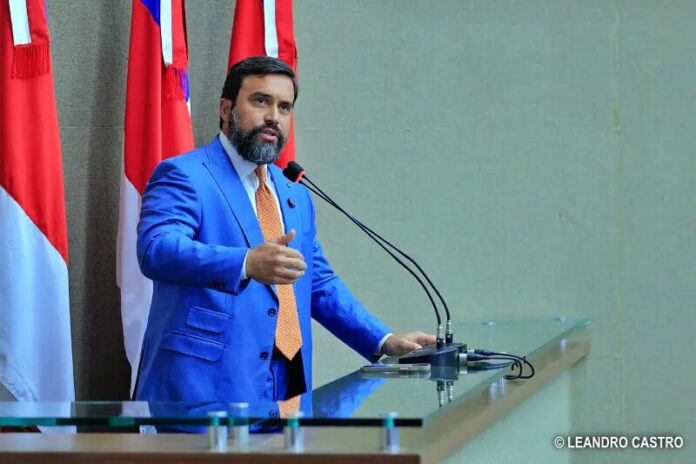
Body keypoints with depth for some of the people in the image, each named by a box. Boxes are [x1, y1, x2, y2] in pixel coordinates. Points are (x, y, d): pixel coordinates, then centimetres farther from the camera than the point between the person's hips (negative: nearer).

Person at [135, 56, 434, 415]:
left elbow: (320, 283, 29)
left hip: (285, 389, 7)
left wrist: (384, 342, 16)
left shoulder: (297, 196, 23)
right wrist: (247, 263, -35)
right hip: (206, 385, -7)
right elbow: (156, 249, -20)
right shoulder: (183, 176, -2)